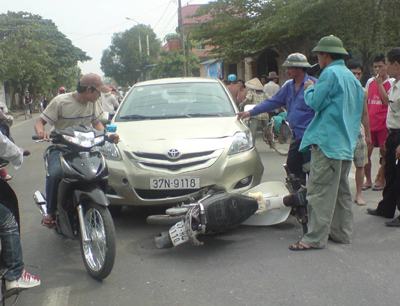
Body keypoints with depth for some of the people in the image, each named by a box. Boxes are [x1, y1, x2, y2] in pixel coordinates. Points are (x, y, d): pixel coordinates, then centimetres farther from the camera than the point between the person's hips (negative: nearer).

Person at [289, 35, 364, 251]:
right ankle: (342, 232, 21)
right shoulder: (352, 77, 17)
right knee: (342, 190, 14)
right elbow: (357, 110, 23)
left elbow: (316, 102, -11)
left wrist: (309, 89, 7)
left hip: (327, 141, -9)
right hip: (346, 143, 9)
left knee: (320, 192, -8)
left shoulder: (330, 73, -11)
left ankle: (315, 238, -6)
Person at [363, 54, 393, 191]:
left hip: (383, 124, -4)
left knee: (384, 152, 5)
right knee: (366, 152, 3)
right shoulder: (370, 81, 9)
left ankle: (381, 180, 19)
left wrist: (380, 84, -16)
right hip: (369, 123, 4)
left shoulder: (391, 83, -4)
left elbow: (388, 102, -15)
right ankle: (368, 180, 17)